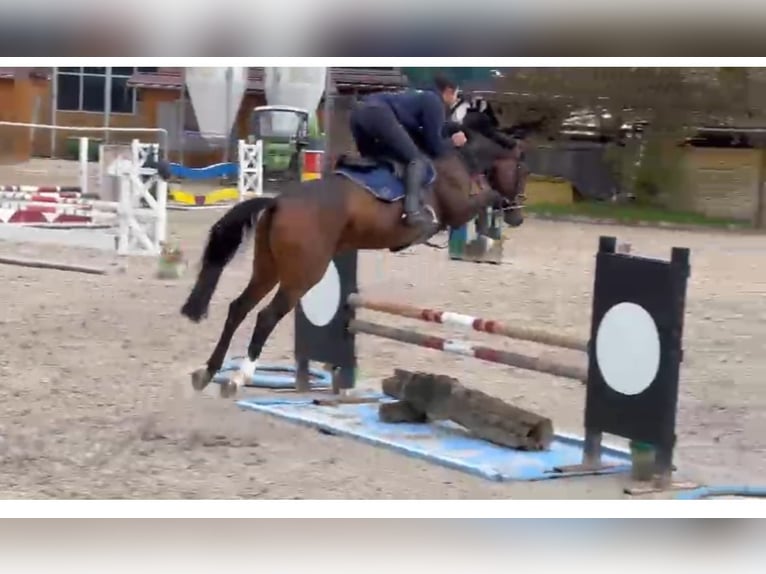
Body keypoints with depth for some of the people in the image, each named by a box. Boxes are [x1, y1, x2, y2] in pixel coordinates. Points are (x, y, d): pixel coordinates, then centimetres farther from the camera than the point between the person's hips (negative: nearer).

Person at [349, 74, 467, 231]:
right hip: (379, 114, -9)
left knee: (373, 158, 29)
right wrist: (452, 141, 24)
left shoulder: (420, 97, 35)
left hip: (359, 110, 9)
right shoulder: (435, 102, 11)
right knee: (418, 159, -9)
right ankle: (413, 209, -28)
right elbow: (434, 146, 7)